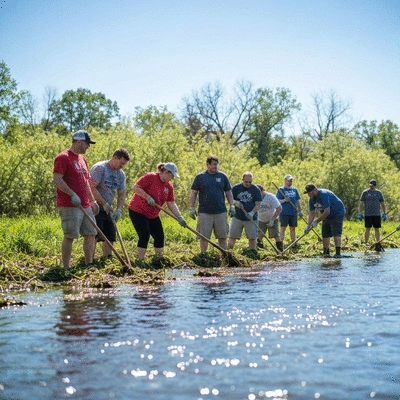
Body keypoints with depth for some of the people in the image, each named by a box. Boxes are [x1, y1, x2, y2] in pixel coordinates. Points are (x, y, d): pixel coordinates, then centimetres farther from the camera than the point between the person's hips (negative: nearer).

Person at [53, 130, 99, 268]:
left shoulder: (82, 159, 19)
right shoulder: (63, 157, -8)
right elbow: (57, 179, -17)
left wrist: (92, 201, 21)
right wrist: (72, 194, -24)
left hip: (85, 205, 9)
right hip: (69, 206, -9)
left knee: (91, 234, 8)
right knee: (70, 236, -6)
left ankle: (89, 265, 14)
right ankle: (66, 268, 0)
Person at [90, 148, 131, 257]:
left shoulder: (121, 174, 11)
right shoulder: (100, 168, -13)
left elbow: (122, 194, 14)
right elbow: (92, 188, -19)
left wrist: (119, 210, -2)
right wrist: (104, 204, -16)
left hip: (108, 210, 8)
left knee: (110, 237, 6)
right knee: (94, 237, -12)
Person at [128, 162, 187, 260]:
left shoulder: (169, 186, 3)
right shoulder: (150, 177, -17)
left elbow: (171, 204, 2)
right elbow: (136, 187, -20)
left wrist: (179, 217, -7)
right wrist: (147, 197, -26)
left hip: (153, 215, 8)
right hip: (138, 211, -7)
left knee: (159, 236, 6)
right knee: (144, 236, -14)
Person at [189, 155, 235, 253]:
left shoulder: (222, 176, 8)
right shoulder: (200, 177, 3)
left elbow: (228, 192, 12)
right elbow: (193, 193, 5)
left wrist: (232, 206, 4)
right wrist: (191, 208, -1)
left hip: (220, 212, 2)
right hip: (204, 212, -2)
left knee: (222, 236, 5)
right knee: (204, 237, 2)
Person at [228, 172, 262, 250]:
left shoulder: (256, 190, -2)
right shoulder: (236, 188, 1)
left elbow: (258, 205, -4)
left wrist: (252, 213, -21)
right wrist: (235, 202, -15)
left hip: (250, 218, -1)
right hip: (237, 217, 1)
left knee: (252, 238, 3)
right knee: (232, 236, 2)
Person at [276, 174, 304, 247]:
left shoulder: (294, 190, 14)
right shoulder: (281, 189, -1)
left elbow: (298, 201, 18)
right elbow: (277, 201, -6)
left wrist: (300, 210, 13)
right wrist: (284, 200, -23)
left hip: (293, 212, 5)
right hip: (284, 213, -5)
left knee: (293, 228, 10)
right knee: (283, 228, -4)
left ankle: (294, 243, 16)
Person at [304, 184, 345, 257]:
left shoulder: (324, 195, -30)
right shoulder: (312, 199, -2)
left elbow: (327, 212, -32)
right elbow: (312, 213, 1)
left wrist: (317, 221, -25)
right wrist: (308, 225, -11)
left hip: (337, 214, -9)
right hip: (327, 216, 9)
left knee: (336, 233, -18)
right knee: (325, 234, 6)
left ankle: (338, 253, -23)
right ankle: (326, 253, 15)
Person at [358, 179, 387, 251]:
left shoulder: (379, 193, 9)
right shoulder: (365, 192, 4)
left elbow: (383, 204, 12)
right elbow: (361, 204, 5)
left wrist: (384, 213, 5)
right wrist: (360, 213, -3)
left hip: (377, 215, 2)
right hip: (368, 215, -2)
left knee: (377, 229, 4)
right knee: (367, 229, -1)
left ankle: (378, 245, 9)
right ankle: (366, 245, 3)